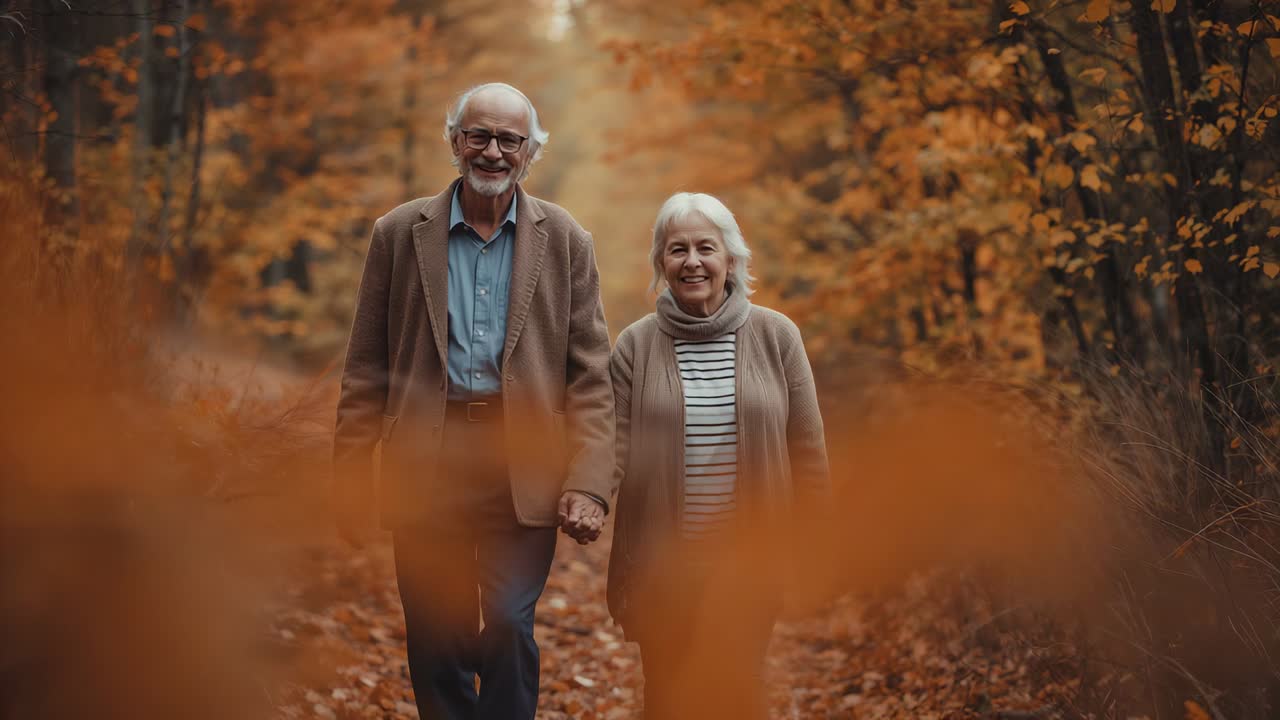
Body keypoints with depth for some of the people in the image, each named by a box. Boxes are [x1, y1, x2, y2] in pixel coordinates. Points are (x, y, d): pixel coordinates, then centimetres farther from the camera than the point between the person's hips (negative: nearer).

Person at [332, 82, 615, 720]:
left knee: (509, 628, -8)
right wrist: (349, 477, 1)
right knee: (435, 643, 7)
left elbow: (590, 376, 2)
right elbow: (366, 369, 6)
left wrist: (588, 486, -8)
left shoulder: (565, 241, 5)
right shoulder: (399, 233, 6)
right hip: (425, 463, 1)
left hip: (524, 467, -1)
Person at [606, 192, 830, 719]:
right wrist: (620, 577, -5)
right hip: (661, 562, 1)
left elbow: (808, 452, 3)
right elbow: (617, 457, 0)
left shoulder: (776, 336, -1)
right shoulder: (636, 346, 1)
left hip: (750, 561, -1)